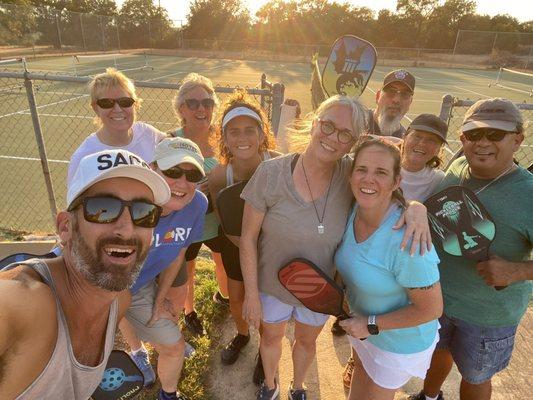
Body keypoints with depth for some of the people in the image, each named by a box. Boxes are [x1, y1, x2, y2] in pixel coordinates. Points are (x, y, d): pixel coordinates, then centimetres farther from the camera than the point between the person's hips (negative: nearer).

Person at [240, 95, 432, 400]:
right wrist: (252, 295, -11)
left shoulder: (351, 174, -21)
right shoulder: (271, 173, -25)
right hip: (272, 286, -1)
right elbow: (248, 237, -17)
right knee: (271, 338, 27)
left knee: (307, 341, 29)